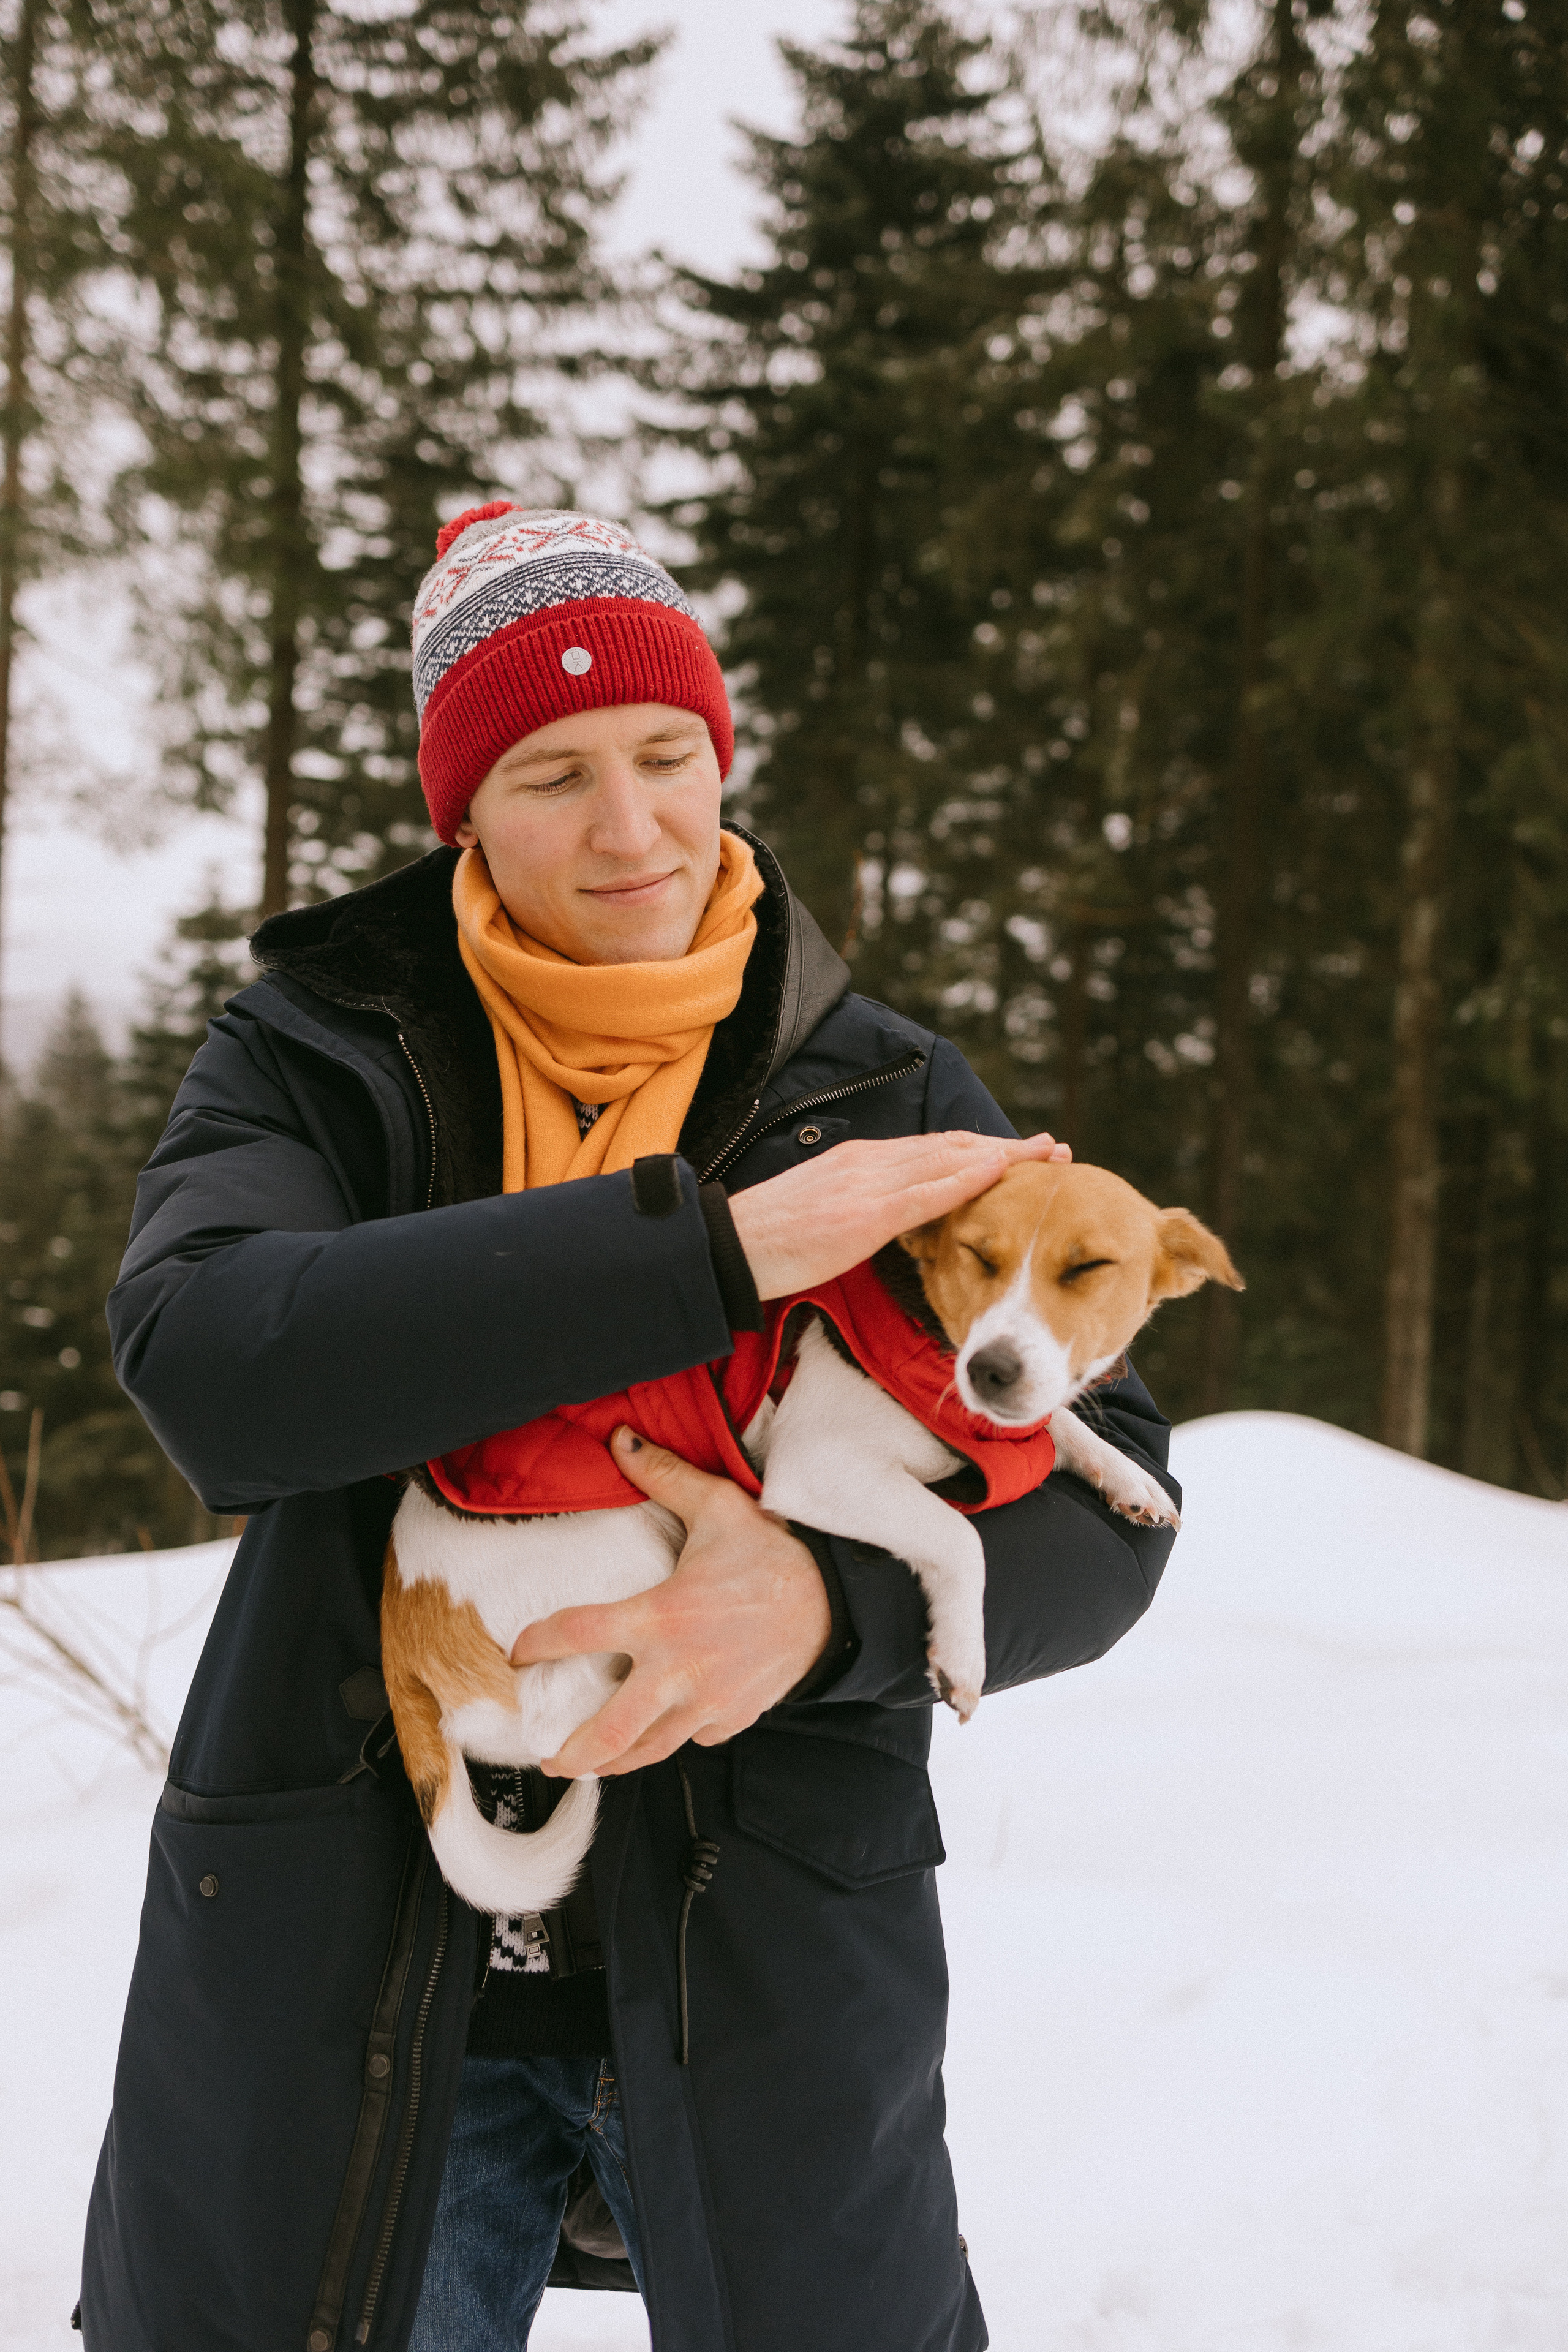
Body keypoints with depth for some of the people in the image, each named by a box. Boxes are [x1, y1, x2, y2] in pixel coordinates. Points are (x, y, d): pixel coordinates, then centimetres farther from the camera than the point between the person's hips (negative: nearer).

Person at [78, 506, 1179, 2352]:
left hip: (761, 1969, 0)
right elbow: (207, 1363, -21)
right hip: (349, 1972, 0)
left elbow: (1102, 1511, -4)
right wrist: (712, 1248, -26)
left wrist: (827, 1604, -25)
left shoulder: (886, 1095, 1)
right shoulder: (315, 1056, -1)